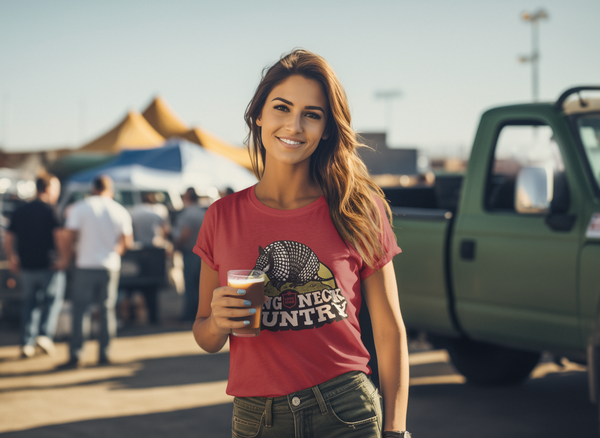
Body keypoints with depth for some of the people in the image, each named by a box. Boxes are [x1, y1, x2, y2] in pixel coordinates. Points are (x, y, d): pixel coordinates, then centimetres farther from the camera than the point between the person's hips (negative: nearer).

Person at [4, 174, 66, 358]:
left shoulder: (20, 211, 9)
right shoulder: (49, 210, -9)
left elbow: (8, 240, 10)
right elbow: (58, 235, -20)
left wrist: (12, 261, 18)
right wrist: (62, 259, -9)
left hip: (26, 267, 5)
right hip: (48, 266, -5)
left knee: (30, 303, 14)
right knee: (53, 300, 11)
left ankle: (27, 343, 8)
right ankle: (45, 335, -5)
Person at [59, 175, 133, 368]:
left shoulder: (79, 208, -4)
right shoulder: (120, 211, 2)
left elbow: (68, 236, -10)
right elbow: (127, 242, 1)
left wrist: (68, 254, 7)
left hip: (85, 265, -2)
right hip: (110, 267, 2)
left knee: (79, 311, 2)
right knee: (107, 310, 11)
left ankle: (75, 355, -1)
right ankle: (104, 354, 11)